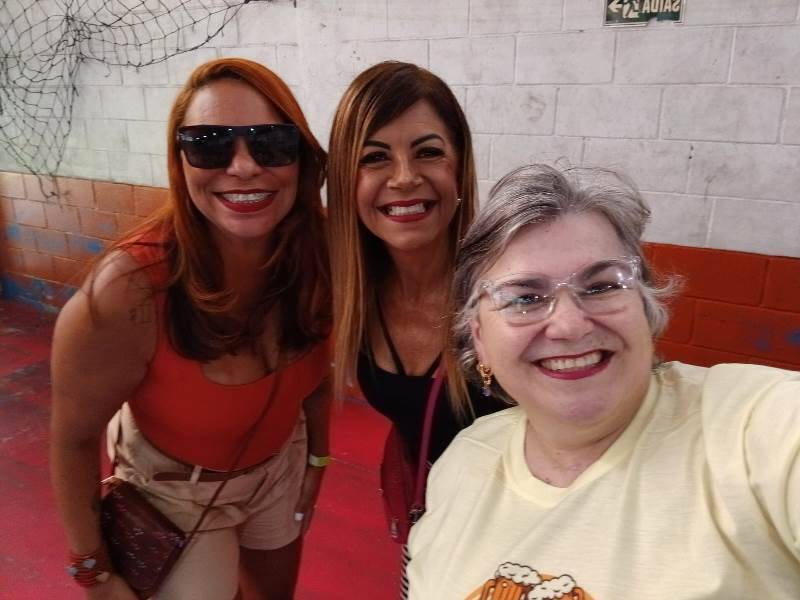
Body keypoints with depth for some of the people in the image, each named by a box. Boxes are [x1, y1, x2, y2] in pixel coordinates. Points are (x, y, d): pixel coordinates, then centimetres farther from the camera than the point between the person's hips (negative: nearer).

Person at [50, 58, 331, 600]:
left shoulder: (321, 251, -23)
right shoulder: (129, 291, -36)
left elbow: (316, 361, -5)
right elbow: (74, 439, -21)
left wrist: (317, 458, 5)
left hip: (279, 463, 5)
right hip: (174, 486, -4)